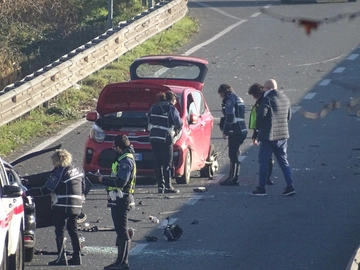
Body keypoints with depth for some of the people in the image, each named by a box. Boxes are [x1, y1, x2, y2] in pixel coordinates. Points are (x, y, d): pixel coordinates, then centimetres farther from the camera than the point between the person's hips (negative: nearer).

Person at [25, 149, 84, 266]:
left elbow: (46, 190, -16)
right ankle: (77, 257, 12)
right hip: (76, 206, 8)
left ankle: (62, 258, -5)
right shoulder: (76, 170, 11)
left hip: (62, 207, -8)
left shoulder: (59, 173, -14)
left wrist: (27, 192, -12)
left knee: (59, 231, -2)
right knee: (73, 231, 13)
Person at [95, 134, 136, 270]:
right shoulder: (122, 158, 15)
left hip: (121, 201, -11)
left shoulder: (126, 161, -18)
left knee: (122, 231, -7)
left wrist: (104, 180, -15)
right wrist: (103, 177, 9)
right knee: (120, 230, 15)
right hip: (118, 201, 11)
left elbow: (121, 182, -25)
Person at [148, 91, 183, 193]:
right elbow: (179, 124, -9)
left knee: (157, 163, 8)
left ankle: (160, 186, 7)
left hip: (153, 138, 6)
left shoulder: (154, 108, 13)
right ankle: (168, 186, -2)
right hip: (165, 139, -6)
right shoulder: (171, 109, -7)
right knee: (167, 163, -1)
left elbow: (149, 121, 17)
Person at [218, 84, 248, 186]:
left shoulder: (229, 101, -10)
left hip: (235, 131, -10)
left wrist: (225, 131, -12)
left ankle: (234, 179, -6)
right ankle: (232, 177, 23)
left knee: (233, 155, -6)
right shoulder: (239, 99, 20)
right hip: (241, 130, 10)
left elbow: (229, 117, -18)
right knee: (233, 154, 17)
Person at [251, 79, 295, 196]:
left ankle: (261, 188, 6)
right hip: (283, 136, 7)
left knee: (263, 162, 3)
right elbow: (288, 116, 16)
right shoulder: (285, 99, 8)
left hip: (268, 135, -7)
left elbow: (261, 115, -22)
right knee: (283, 161, 12)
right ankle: (289, 186, 5)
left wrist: (258, 127, -4)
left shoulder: (267, 100, -16)